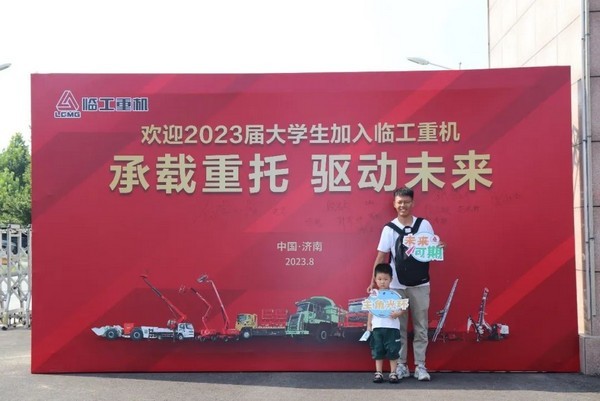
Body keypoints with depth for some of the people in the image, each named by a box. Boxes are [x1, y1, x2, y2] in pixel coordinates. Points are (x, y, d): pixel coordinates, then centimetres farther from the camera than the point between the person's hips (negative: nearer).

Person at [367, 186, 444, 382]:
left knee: (421, 326, 5)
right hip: (396, 285, 0)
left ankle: (420, 366, 14)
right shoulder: (389, 228, 0)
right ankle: (401, 365, 17)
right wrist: (374, 281, -10)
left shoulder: (424, 225, 2)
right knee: (399, 327, 7)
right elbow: (381, 256, -1)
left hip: (420, 285, 0)